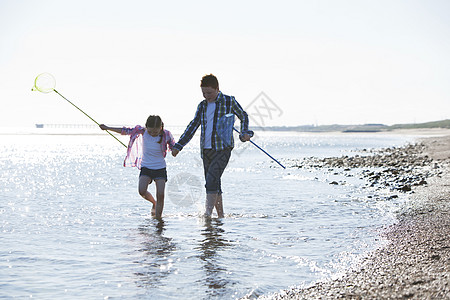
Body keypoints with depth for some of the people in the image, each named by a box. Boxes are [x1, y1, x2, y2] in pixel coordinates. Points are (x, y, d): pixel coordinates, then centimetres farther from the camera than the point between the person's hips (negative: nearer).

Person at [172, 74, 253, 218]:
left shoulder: (229, 101, 2)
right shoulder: (202, 106, 14)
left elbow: (244, 117, 16)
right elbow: (193, 126, 17)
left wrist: (245, 133, 1)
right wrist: (179, 145, 12)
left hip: (223, 148, -5)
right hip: (206, 150, 5)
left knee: (211, 180, -20)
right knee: (214, 185, 6)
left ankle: (207, 214, -22)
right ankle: (220, 216, 15)